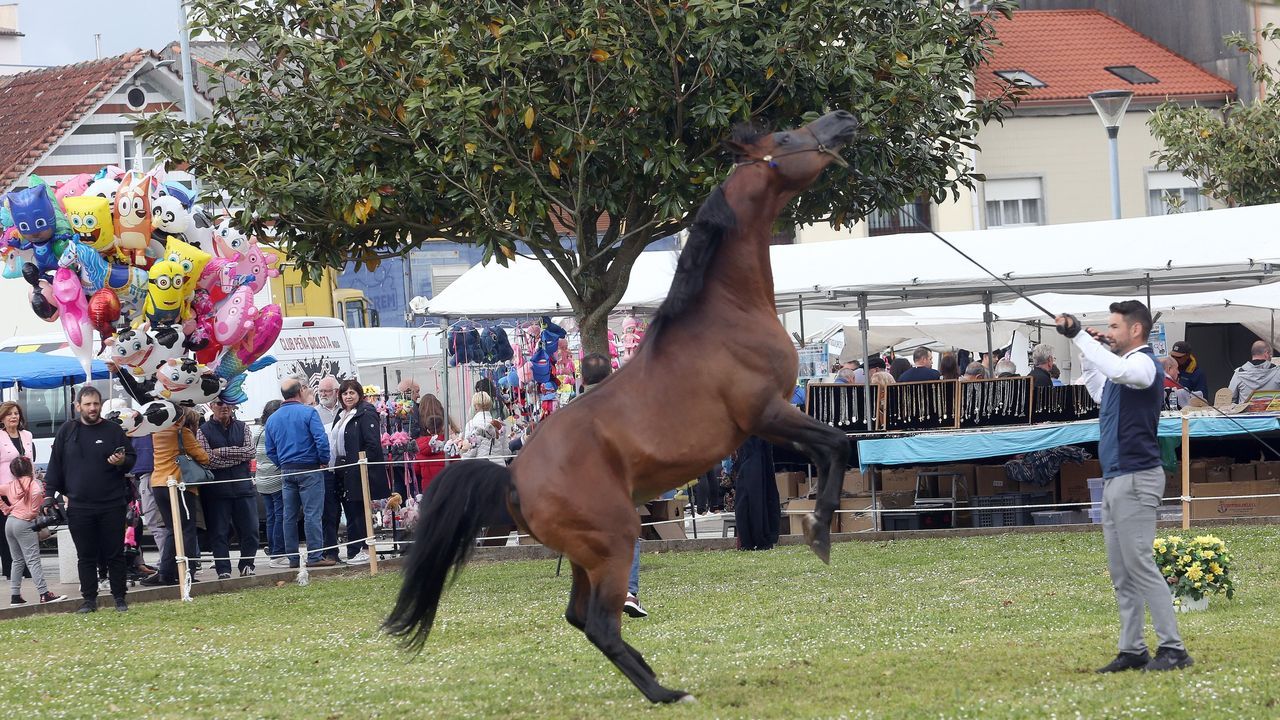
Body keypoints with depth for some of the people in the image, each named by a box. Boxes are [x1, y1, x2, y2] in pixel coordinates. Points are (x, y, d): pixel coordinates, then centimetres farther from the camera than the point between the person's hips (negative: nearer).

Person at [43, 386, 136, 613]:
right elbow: (55, 464, 9)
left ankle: (120, 598, 11)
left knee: (115, 554, 3)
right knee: (86, 556, 6)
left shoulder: (114, 431, 3)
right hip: (79, 507, 1)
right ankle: (89, 599, 13)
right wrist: (49, 494, 3)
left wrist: (122, 462, -13)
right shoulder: (67, 431, 6)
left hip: (112, 505, -1)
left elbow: (132, 458, 11)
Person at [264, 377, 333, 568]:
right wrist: (324, 461, -5)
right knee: (312, 514, -6)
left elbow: (270, 450, 11)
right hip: (309, 470, -6)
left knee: (290, 516, 8)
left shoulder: (273, 418, 9)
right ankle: (314, 556, -8)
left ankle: (292, 557, 11)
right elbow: (321, 440, -17)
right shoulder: (308, 412, -9)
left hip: (287, 471, 6)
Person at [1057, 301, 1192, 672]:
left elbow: (1116, 371, -35)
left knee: (1140, 566, -13)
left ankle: (1173, 648, -12)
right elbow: (1101, 393, 37)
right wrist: (1087, 351, 26)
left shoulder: (1144, 364, -12)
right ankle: (1132, 650, 12)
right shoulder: (1125, 366, 19)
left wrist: (1078, 336, -29)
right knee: (1121, 572, 9)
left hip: (1135, 479, -10)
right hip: (1115, 480, 10)